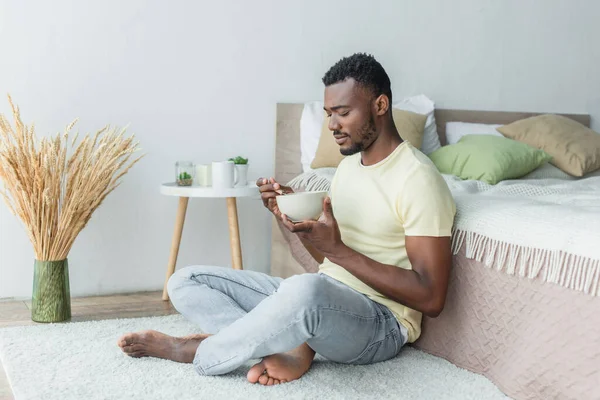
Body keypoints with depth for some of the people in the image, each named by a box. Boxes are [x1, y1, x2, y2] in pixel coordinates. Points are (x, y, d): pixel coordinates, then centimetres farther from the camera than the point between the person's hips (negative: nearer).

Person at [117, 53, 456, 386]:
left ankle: (195, 352, -16)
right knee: (186, 281, 0)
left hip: (381, 323, -8)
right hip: (323, 300, 8)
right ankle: (292, 347, -20)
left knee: (305, 289, -43)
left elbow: (431, 298, -20)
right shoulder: (349, 164, 14)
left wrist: (337, 248, -23)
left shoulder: (418, 179, -14)